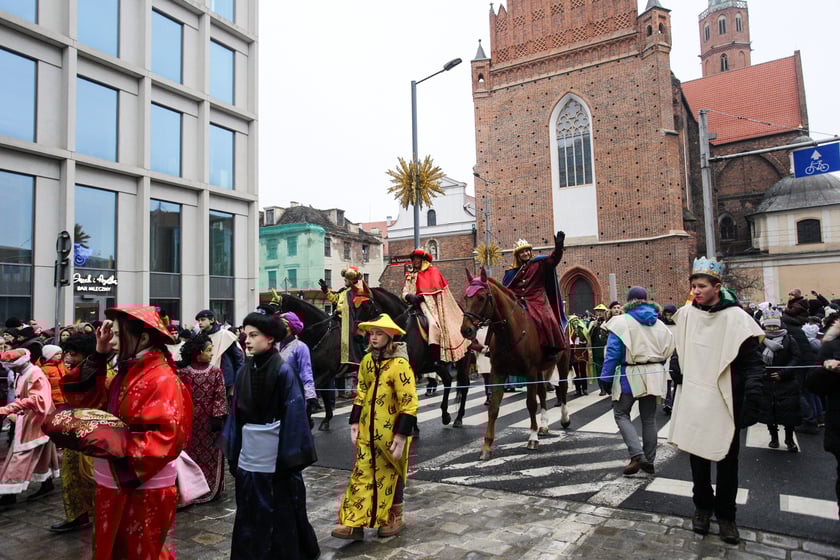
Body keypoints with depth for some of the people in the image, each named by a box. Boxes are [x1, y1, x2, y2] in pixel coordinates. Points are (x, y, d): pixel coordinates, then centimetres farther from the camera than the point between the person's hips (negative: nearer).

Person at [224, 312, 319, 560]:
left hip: (274, 456, -5)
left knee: (280, 513, 9)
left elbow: (294, 414, -14)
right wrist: (233, 451, 8)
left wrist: (289, 456, -15)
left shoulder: (283, 371, -13)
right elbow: (236, 414, 9)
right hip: (248, 456, 6)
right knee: (249, 515, 14)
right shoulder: (244, 372, 4)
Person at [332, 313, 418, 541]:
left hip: (391, 432, -5)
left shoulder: (400, 365, -17)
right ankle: (353, 523, 14)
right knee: (361, 474, 7)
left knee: (390, 476, 11)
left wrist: (402, 433, -21)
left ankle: (393, 519, 29)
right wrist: (355, 421, 7)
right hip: (367, 431, 6)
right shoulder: (367, 361, 4)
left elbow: (409, 402, -18)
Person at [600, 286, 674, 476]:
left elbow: (613, 352, -13)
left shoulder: (621, 322, -8)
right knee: (649, 417, 14)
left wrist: (606, 377, -10)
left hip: (630, 375, -5)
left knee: (621, 413, 7)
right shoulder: (659, 323, 8)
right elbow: (667, 350, 10)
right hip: (653, 375, 5)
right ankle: (649, 461, 20)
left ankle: (637, 455, -9)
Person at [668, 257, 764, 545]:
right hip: (693, 399, 3)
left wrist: (752, 392, -24)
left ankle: (725, 513, 24)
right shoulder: (685, 314, 1)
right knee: (697, 453, 12)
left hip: (724, 401, -3)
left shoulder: (735, 317, -12)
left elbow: (753, 361, -11)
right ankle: (703, 505, 29)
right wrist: (677, 381, 13)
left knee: (726, 459, 9)